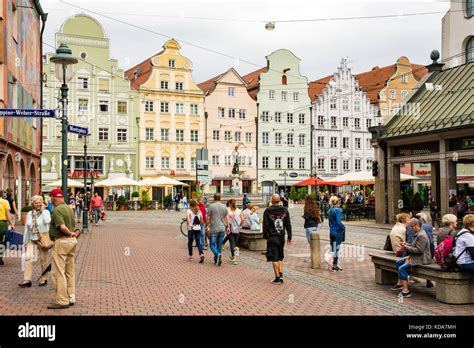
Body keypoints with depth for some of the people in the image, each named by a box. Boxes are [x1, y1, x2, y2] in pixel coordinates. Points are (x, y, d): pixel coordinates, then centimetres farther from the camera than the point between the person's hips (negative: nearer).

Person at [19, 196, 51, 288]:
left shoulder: (46, 212, -4)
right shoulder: (29, 214, 7)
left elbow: (47, 221, -26)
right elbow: (27, 228, 13)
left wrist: (43, 210, -17)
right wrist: (25, 241, 14)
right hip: (32, 240, 3)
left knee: (43, 259, 5)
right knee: (28, 258, -9)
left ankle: (43, 279, 17)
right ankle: (27, 280, -8)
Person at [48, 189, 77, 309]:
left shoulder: (57, 210, -14)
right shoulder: (69, 208, 13)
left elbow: (62, 227, -24)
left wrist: (69, 233, -8)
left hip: (61, 241, -9)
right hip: (72, 241, 9)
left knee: (58, 272, -4)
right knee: (69, 271, 15)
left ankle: (62, 301, -2)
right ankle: (71, 298, 22)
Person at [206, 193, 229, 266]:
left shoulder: (211, 206, -6)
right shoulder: (224, 207, 5)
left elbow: (208, 218, -4)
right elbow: (226, 218, 7)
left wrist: (207, 226, 7)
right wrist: (227, 226, 17)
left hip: (214, 229, -4)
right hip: (222, 229, 4)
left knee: (212, 244, 4)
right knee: (219, 245, 12)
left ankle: (217, 254, -22)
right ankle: (216, 260, 15)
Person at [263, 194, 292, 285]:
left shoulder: (267, 211, -8)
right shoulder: (285, 210, 4)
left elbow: (265, 225, -8)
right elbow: (288, 225, 6)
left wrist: (265, 236, 0)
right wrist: (289, 237, 11)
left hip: (272, 237, -4)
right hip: (281, 237, 4)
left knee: (274, 258, 1)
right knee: (280, 257, 16)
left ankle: (277, 278, 2)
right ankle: (281, 275, 9)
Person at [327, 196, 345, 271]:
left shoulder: (329, 211, 8)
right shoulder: (338, 210, -14)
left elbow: (330, 222, 10)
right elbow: (339, 222, -19)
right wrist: (343, 227, -5)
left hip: (331, 231, 7)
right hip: (338, 231, -7)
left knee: (332, 248, 11)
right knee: (336, 248, 1)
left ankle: (334, 265, 16)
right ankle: (334, 265, 6)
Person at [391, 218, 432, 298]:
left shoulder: (421, 235, -21)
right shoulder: (417, 233, 12)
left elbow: (419, 250, -26)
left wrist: (407, 248, -20)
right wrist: (408, 245, 5)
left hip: (421, 258, -12)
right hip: (415, 256, 12)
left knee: (402, 268, -21)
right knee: (398, 262, 15)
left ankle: (406, 291, -18)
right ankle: (400, 283, 20)